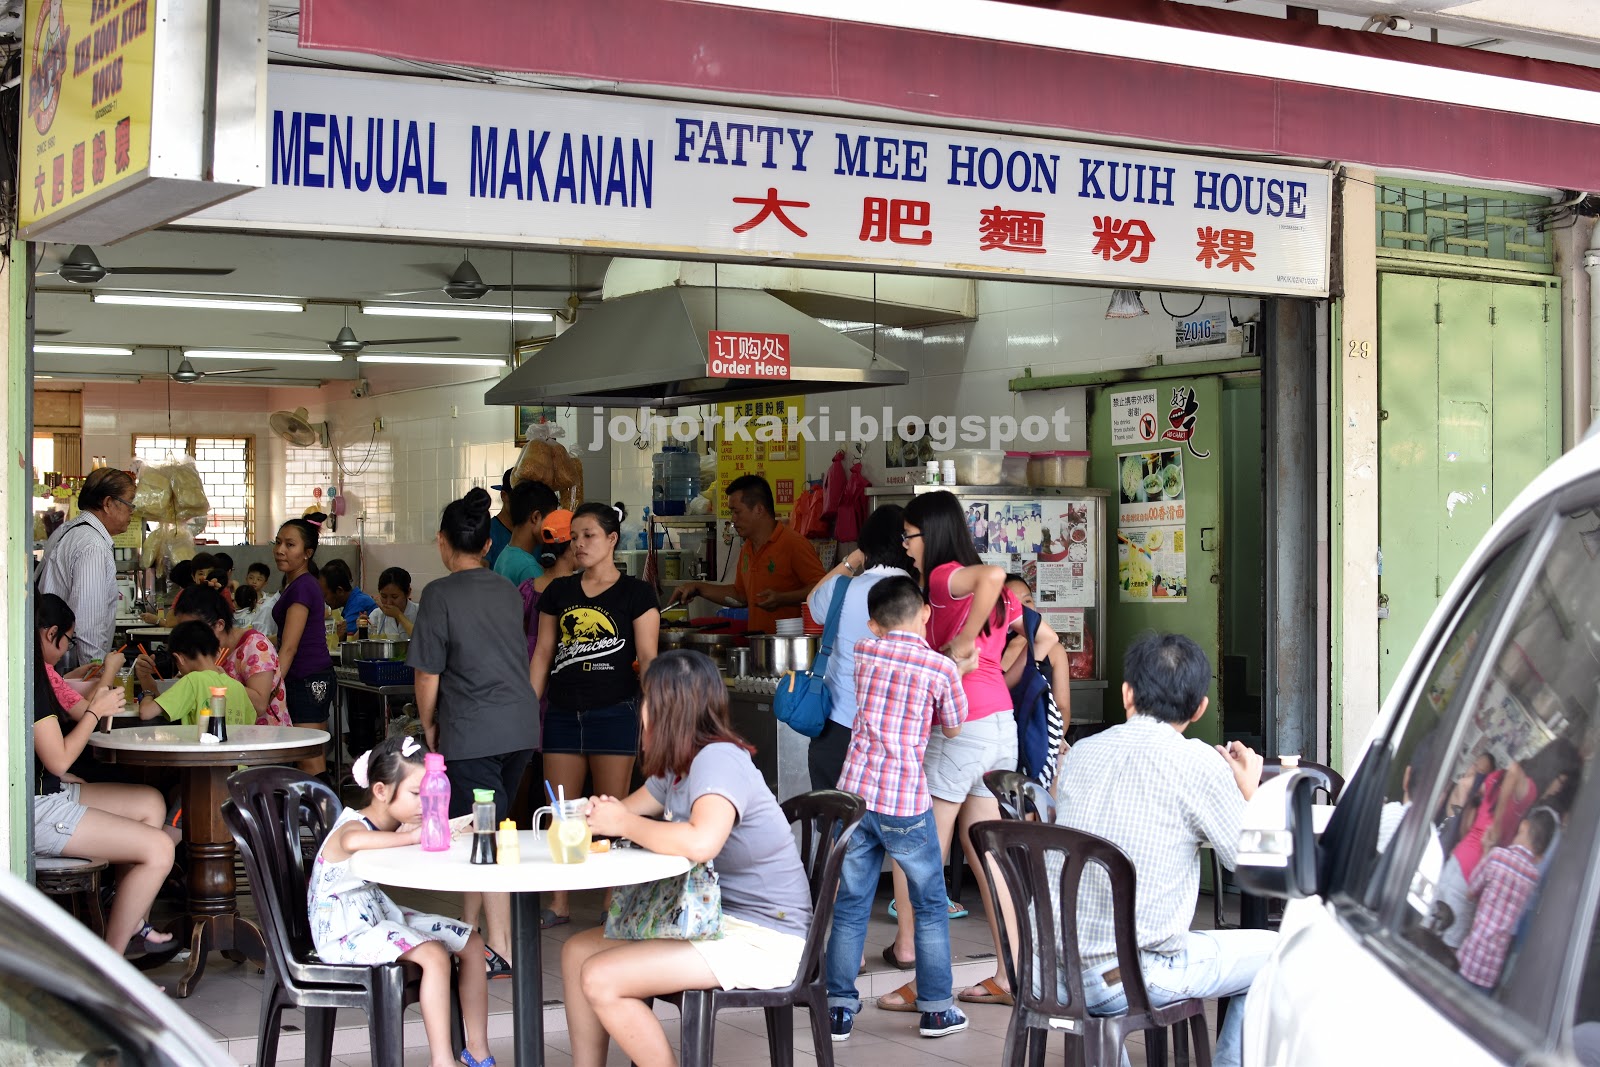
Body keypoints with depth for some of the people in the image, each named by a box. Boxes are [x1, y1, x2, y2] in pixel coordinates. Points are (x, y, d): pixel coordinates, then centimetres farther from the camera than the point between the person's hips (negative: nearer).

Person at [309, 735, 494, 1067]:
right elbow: (352, 841, -47)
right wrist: (411, 837, -43)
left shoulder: (398, 824, 8)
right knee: (434, 955, -29)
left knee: (471, 944, 8)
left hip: (383, 915, 10)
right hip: (346, 933, -10)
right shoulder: (354, 825, -21)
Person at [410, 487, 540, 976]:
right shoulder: (508, 592, 11)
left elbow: (428, 673, -9)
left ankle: (498, 951, -8)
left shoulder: (440, 594, -8)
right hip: (521, 727, 7)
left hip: (472, 732, -6)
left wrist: (429, 725, 8)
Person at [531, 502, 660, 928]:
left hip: (614, 713, -4)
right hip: (563, 713, 4)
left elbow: (647, 658, -4)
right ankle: (557, 905, 14)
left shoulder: (635, 594, 0)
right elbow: (542, 653, 13)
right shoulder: (558, 592, 11)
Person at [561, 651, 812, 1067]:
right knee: (577, 952, 8)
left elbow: (701, 842, -38)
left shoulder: (718, 759, -21)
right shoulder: (678, 769, 9)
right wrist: (599, 815, -8)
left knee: (601, 979, -18)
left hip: (761, 939, -10)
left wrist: (624, 824, -22)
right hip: (714, 920, 10)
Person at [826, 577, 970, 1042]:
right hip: (906, 803, -3)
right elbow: (952, 729, 10)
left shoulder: (863, 652, 4)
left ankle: (839, 1008, 13)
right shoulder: (942, 668, -6)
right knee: (930, 906, 13)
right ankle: (936, 1009, 18)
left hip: (854, 793, 3)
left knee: (850, 904, 11)